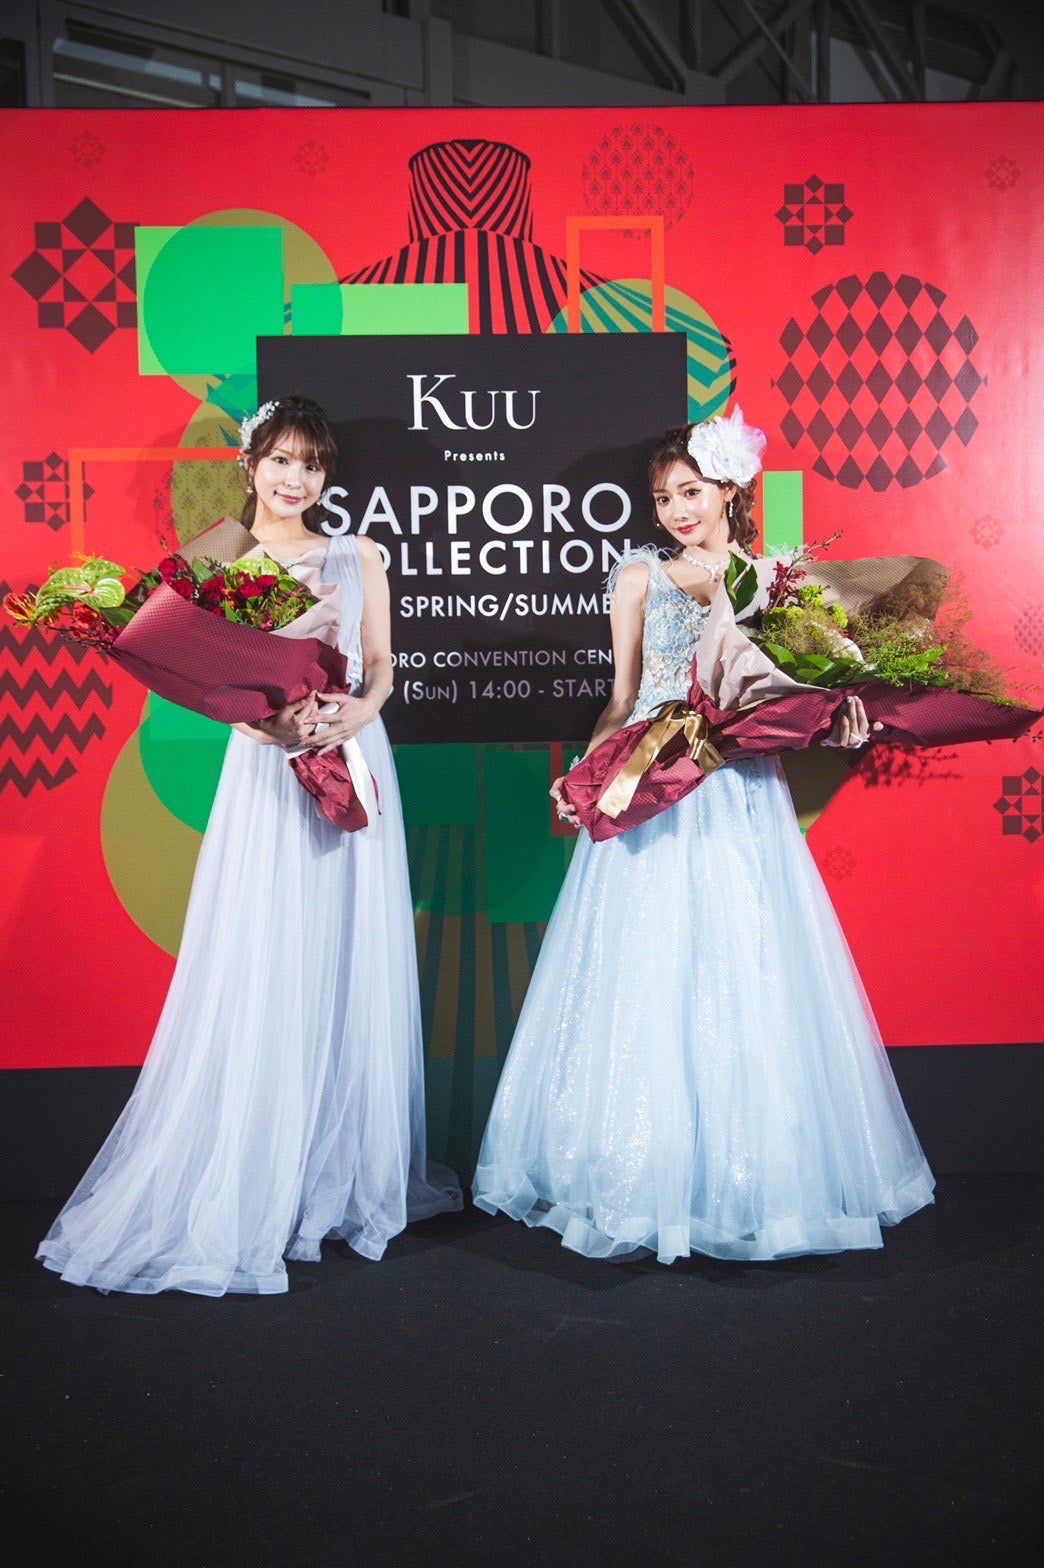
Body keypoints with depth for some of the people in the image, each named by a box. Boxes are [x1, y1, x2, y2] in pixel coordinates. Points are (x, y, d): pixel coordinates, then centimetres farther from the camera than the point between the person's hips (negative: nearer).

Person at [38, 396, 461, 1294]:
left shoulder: (358, 558, 11)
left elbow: (381, 663, 8)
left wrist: (353, 715, -12)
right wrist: (274, 716, -18)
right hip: (264, 766, -2)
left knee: (347, 963, 5)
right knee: (260, 968, -4)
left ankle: (343, 1172, 19)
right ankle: (251, 1188, 8)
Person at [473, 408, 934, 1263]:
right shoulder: (641, 578, 7)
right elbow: (624, 700, 9)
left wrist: (837, 724, -12)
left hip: (741, 797, 1)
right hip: (654, 794, -1)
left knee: (746, 978, 3)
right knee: (646, 979, 1)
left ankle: (742, 1177, 18)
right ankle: (646, 1180, 15)